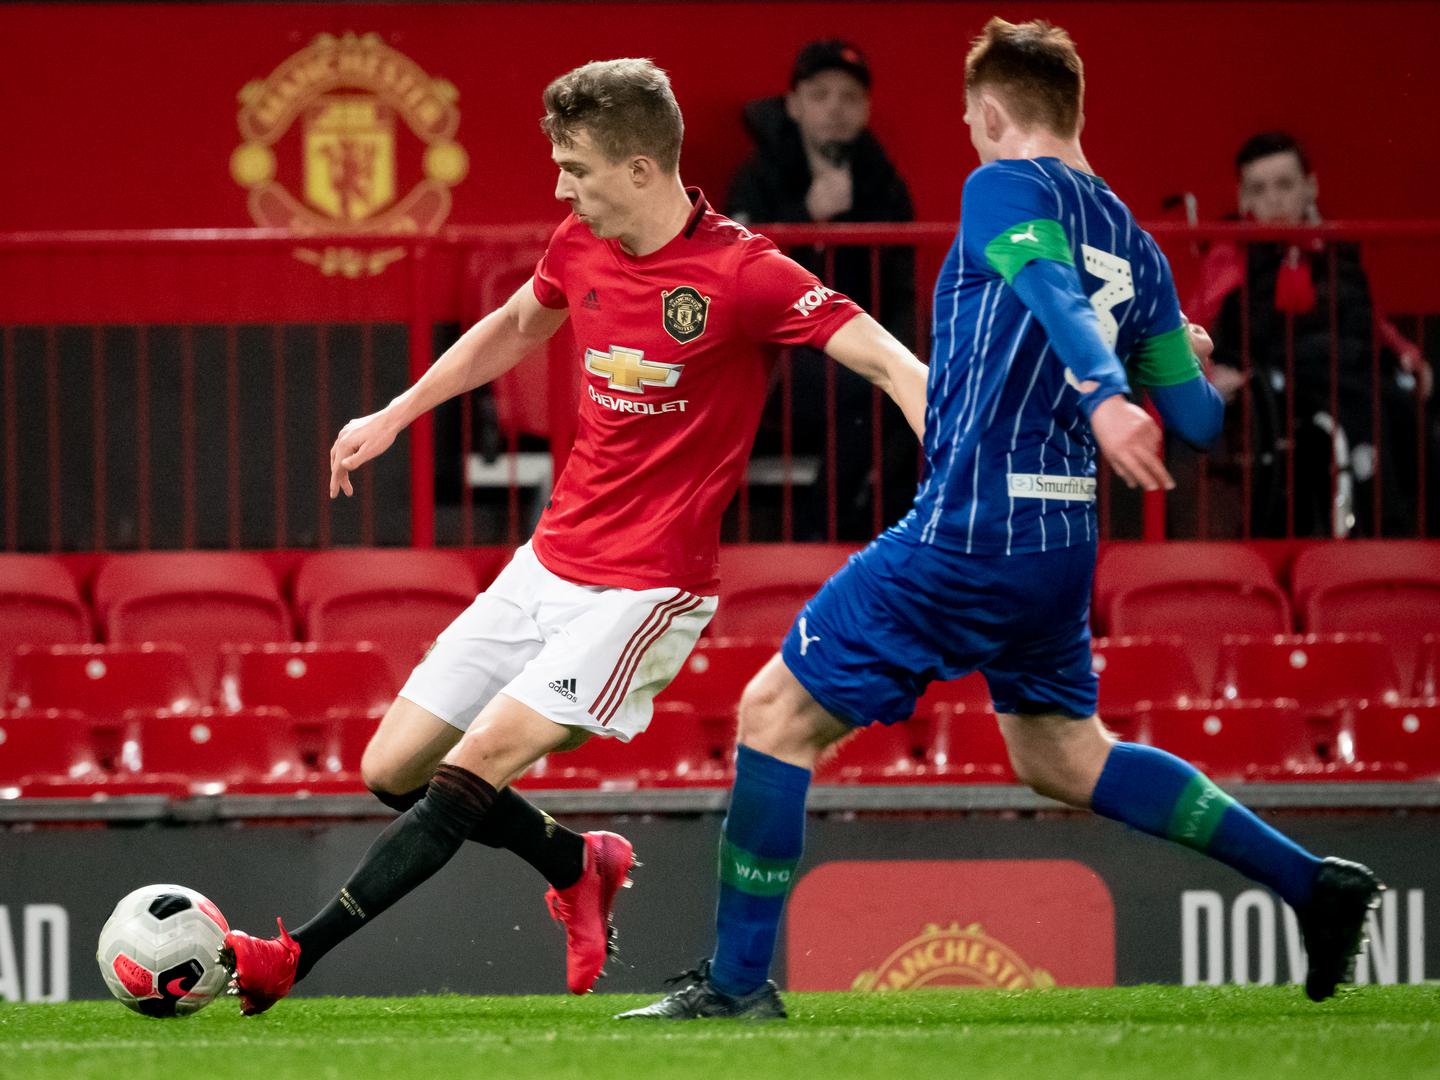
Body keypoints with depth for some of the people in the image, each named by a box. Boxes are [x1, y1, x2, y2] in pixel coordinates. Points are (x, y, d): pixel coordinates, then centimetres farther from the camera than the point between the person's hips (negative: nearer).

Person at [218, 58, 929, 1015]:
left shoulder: (741, 273, -16)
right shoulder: (581, 248, 4)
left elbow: (889, 362, -20)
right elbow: (514, 328, 26)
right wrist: (396, 415, 30)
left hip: (645, 588, -8)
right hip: (549, 566, 8)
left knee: (475, 765, -20)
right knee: (392, 772, 6)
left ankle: (291, 959, -19)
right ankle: (580, 867, 29)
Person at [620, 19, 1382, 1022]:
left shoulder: (1007, 188, -6)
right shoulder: (1133, 242, 14)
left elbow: (1055, 290, -27)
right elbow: (1198, 418, 14)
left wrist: (1102, 394, -45)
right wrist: (1198, 370, 38)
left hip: (967, 528, -8)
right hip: (1062, 539, 8)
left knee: (775, 713, 1)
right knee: (1064, 756, 24)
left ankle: (739, 979, -1)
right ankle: (1311, 882, 18)